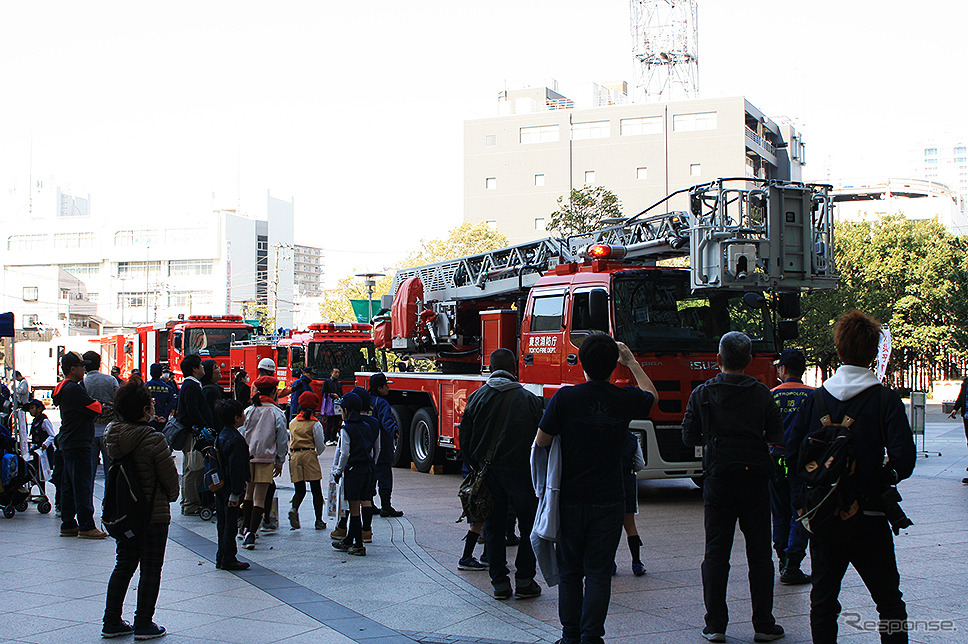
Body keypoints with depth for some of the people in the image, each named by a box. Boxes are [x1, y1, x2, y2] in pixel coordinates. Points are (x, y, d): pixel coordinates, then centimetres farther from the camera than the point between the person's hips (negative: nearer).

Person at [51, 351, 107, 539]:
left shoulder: (63, 388, 15)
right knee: (82, 486, -7)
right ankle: (86, 527, -5)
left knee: (68, 485, 13)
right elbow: (96, 408, -17)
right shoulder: (73, 389, -18)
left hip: (67, 443, 11)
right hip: (77, 444, -11)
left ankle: (68, 524, 19)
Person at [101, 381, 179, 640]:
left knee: (124, 565, 18)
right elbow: (170, 478, -12)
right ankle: (144, 625, 11)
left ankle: (112, 622, 21)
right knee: (151, 569, 6)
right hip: (154, 513, -6)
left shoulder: (111, 434, -3)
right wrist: (171, 496, 7)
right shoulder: (153, 440, -22)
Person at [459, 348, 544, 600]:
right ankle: (524, 581, 8)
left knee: (494, 528, 10)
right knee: (529, 526, 10)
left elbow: (464, 438, 5)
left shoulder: (477, 397, 1)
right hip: (520, 472, -2)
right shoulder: (529, 399, -5)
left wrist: (476, 466, 17)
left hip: (489, 473, 2)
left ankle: (499, 582, 11)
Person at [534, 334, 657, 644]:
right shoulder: (626, 399, -5)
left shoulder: (565, 397, -11)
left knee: (570, 572, 12)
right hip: (609, 502, 1)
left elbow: (542, 441, -5)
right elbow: (651, 395, 19)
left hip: (570, 499, 0)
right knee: (598, 573, 5)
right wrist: (632, 362, 30)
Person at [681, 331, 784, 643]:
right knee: (759, 553, 7)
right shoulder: (762, 394, 0)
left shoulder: (702, 393, -1)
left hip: (718, 479, 0)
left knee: (716, 553, 5)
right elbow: (777, 436, 2)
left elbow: (689, 436, 1)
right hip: (755, 477, 0)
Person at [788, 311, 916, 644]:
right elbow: (903, 459, -17)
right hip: (868, 516, -3)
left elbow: (793, 454, 0)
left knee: (823, 598, 11)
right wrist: (883, 478, 3)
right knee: (889, 602, 9)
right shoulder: (885, 399, -9)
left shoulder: (816, 398, 0)